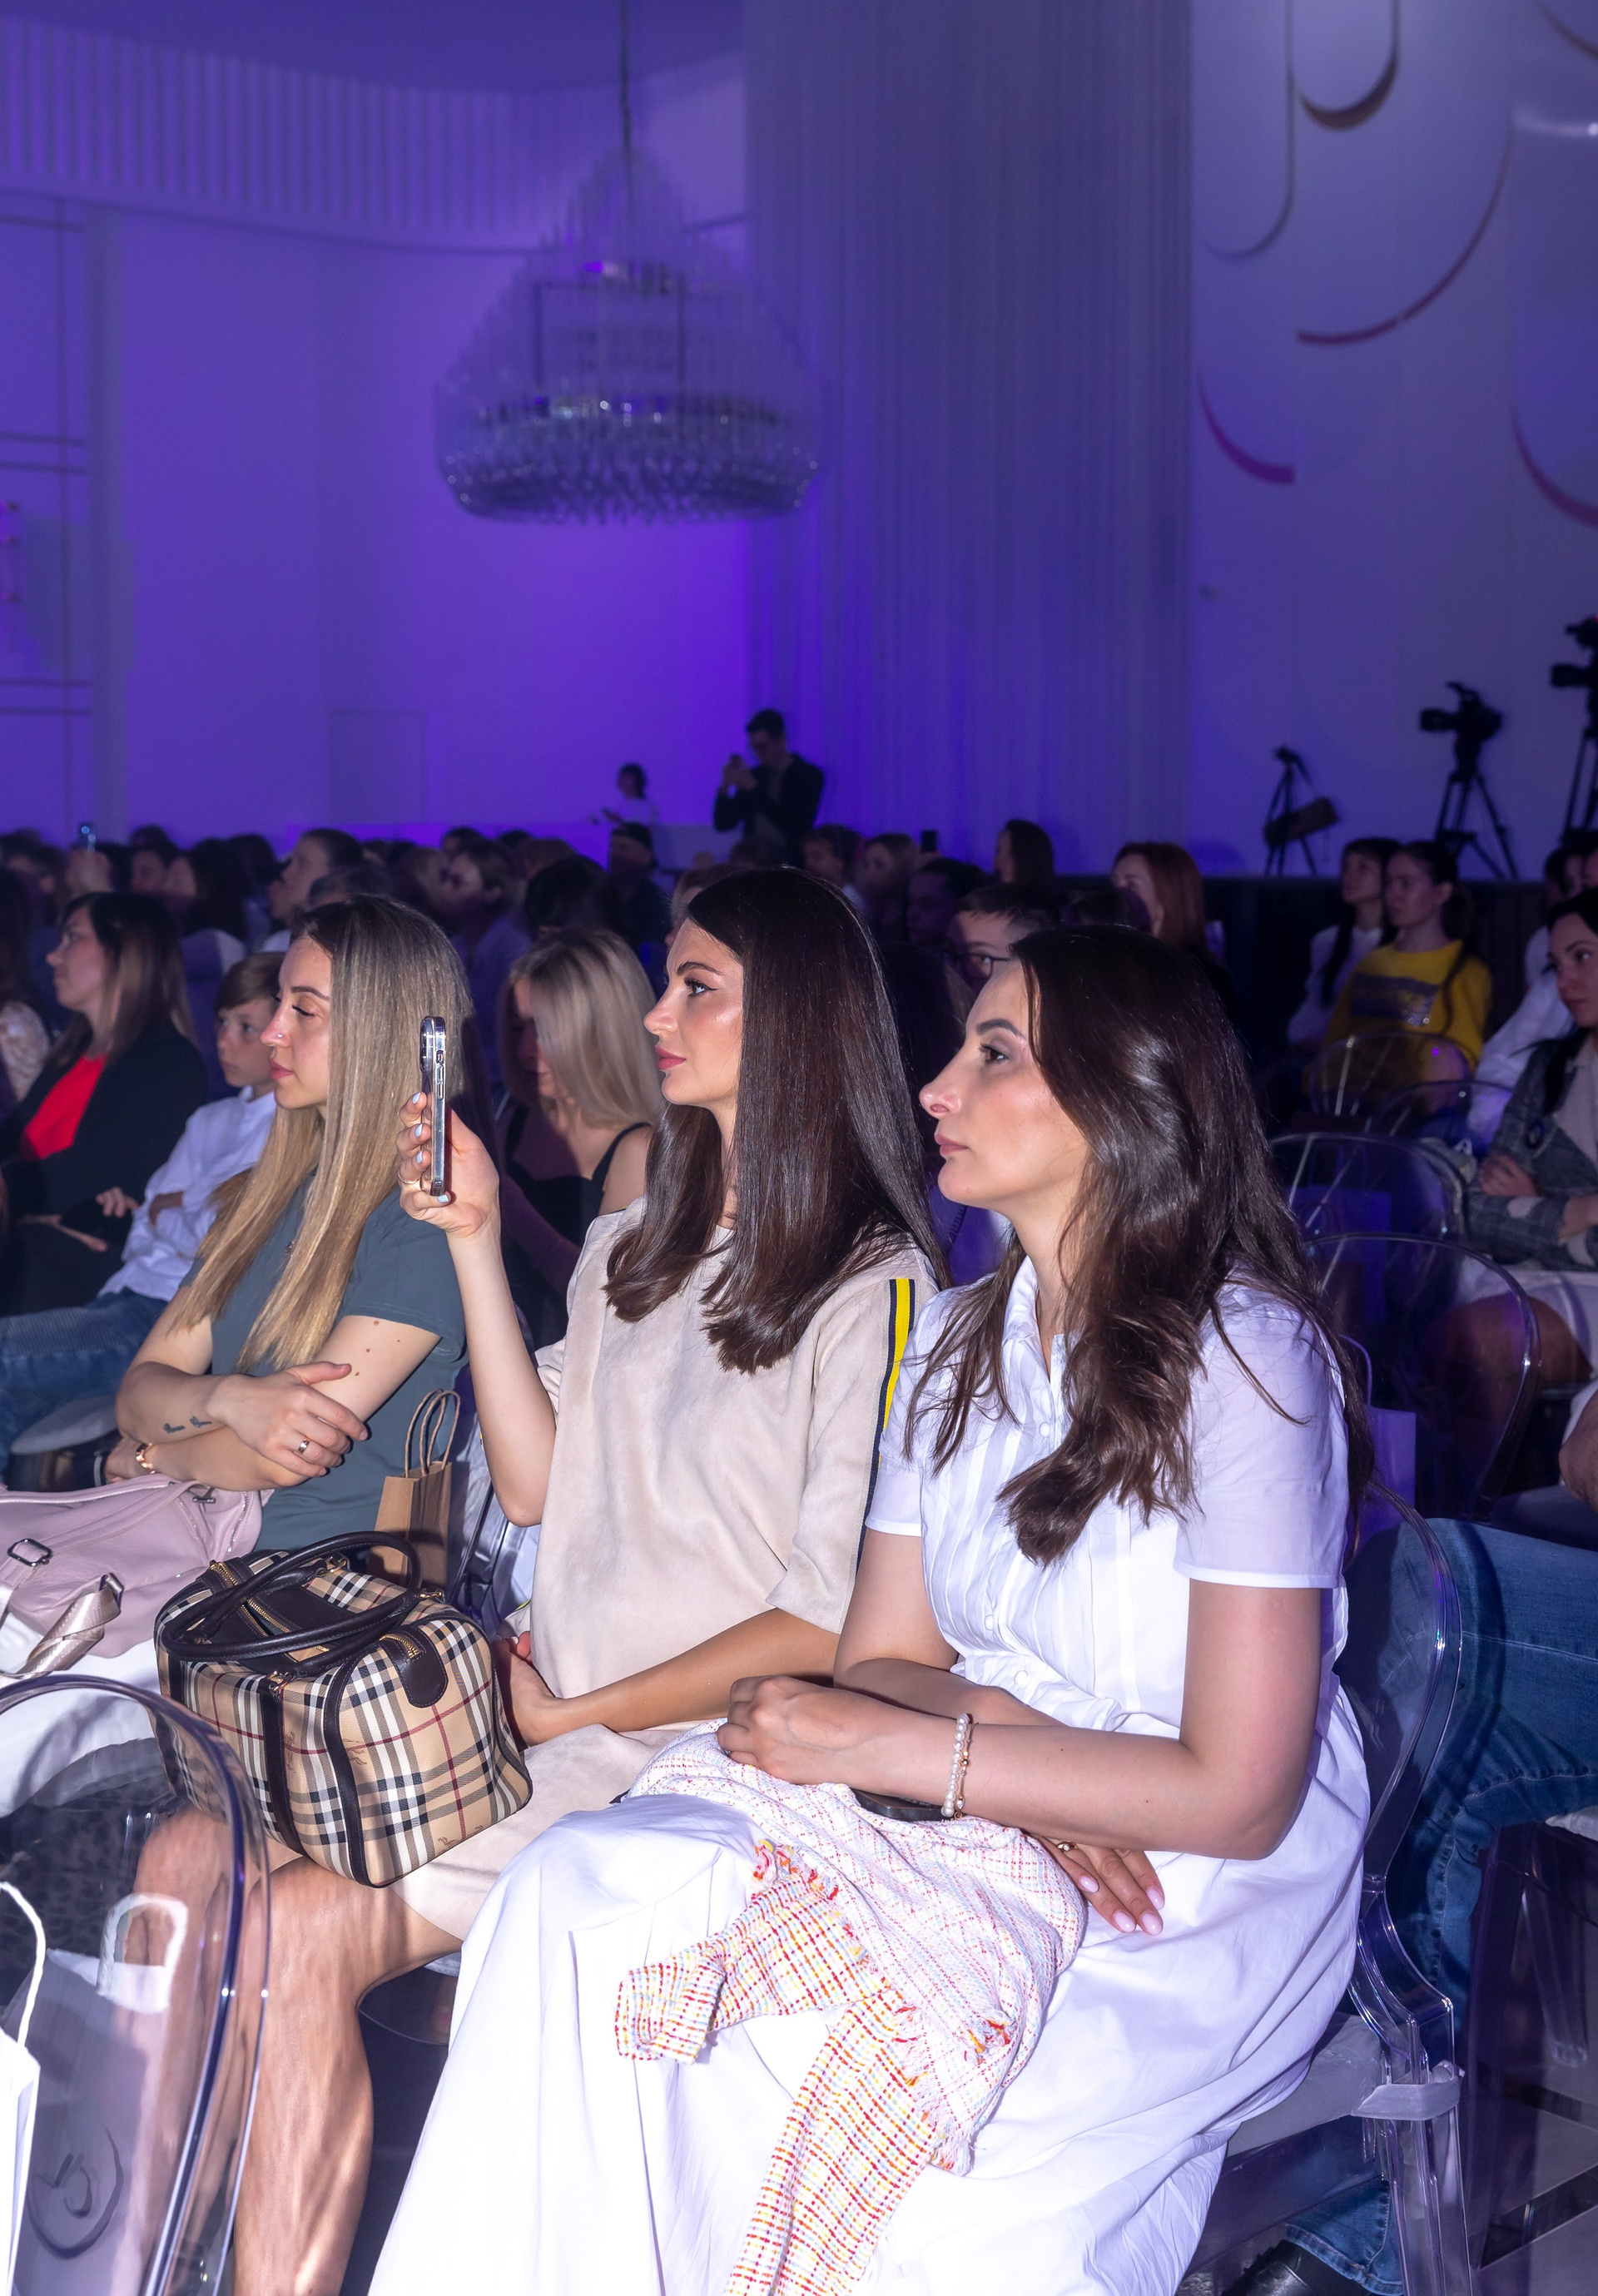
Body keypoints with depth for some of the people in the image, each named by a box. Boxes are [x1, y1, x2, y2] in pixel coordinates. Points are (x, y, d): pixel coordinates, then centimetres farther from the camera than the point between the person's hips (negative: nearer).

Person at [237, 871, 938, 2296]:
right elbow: (535, 1485, 11)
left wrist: (579, 1712, -8)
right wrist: (478, 1242, 6)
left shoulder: (875, 1289, -9)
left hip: (697, 1752, -7)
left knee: (302, 1925, -23)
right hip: (549, 1719, 7)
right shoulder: (633, 1250, 16)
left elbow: (829, 1625, -12)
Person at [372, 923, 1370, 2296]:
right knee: (587, 1889, -19)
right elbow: (882, 1660, 8)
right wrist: (994, 1726, -15)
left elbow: (1237, 1795, -17)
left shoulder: (1242, 1356, -14)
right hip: (985, 1815, 6)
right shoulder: (958, 1343, 9)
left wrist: (892, 1744, -18)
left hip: (1198, 1889, -6)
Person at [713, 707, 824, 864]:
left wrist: (754, 788, -15)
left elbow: (794, 825, -15)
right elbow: (722, 824, 12)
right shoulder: (755, 775, 10)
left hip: (792, 868, -4)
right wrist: (725, 786, -5)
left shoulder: (810, 776, -2)